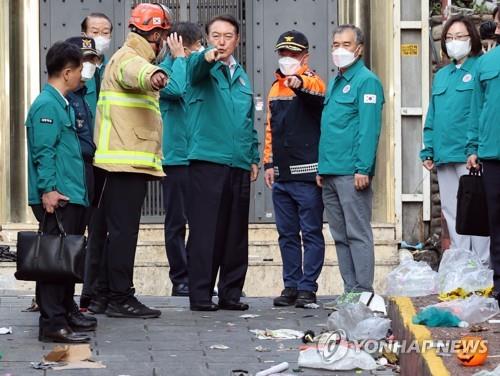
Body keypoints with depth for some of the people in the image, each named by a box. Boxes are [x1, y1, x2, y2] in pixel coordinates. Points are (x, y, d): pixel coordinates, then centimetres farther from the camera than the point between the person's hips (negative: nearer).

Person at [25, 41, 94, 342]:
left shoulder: (64, 104, 19)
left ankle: (67, 311, 28)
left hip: (72, 196, 10)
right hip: (57, 199, -10)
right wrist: (48, 189, -22)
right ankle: (53, 324, -10)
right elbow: (43, 151, -18)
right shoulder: (47, 105, -12)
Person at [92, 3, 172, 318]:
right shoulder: (128, 57, -10)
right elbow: (135, 71, -36)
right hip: (128, 160, -11)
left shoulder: (134, 57, 25)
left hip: (132, 161, 11)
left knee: (122, 230, 12)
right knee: (124, 230, -10)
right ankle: (120, 298, -10)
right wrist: (153, 75, -58)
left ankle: (119, 296, 17)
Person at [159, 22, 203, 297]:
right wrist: (179, 58, -16)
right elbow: (176, 89, -27)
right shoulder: (165, 70, -6)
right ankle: (180, 280, 7)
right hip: (176, 158, -6)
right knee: (177, 221, 1)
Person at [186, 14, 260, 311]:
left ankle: (231, 293, 15)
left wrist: (254, 158, 19)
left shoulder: (241, 75, 18)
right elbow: (196, 68, -27)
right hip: (207, 161, -6)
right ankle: (201, 294, -3)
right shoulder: (202, 67, 0)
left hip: (239, 164, 6)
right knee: (205, 231, -6)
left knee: (236, 232, 8)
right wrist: (208, 56, -49)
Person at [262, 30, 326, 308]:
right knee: (287, 234, 10)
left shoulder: (311, 82, -4)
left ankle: (307, 287, 1)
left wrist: (299, 83, -52)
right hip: (281, 176, 7)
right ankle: (291, 285, 16)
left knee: (312, 233, -2)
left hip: (307, 174, -7)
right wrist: (269, 163, 15)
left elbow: (316, 91, -31)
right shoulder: (276, 87, 16)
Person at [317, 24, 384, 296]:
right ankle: (350, 291, 14)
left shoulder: (366, 81, -7)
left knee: (358, 234, -7)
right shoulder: (334, 83, 20)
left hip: (352, 173, -9)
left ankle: (363, 292, -5)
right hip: (330, 172, 9)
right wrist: (321, 167, 17)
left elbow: (369, 128, -14)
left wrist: (363, 168, -20)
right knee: (340, 236, 10)